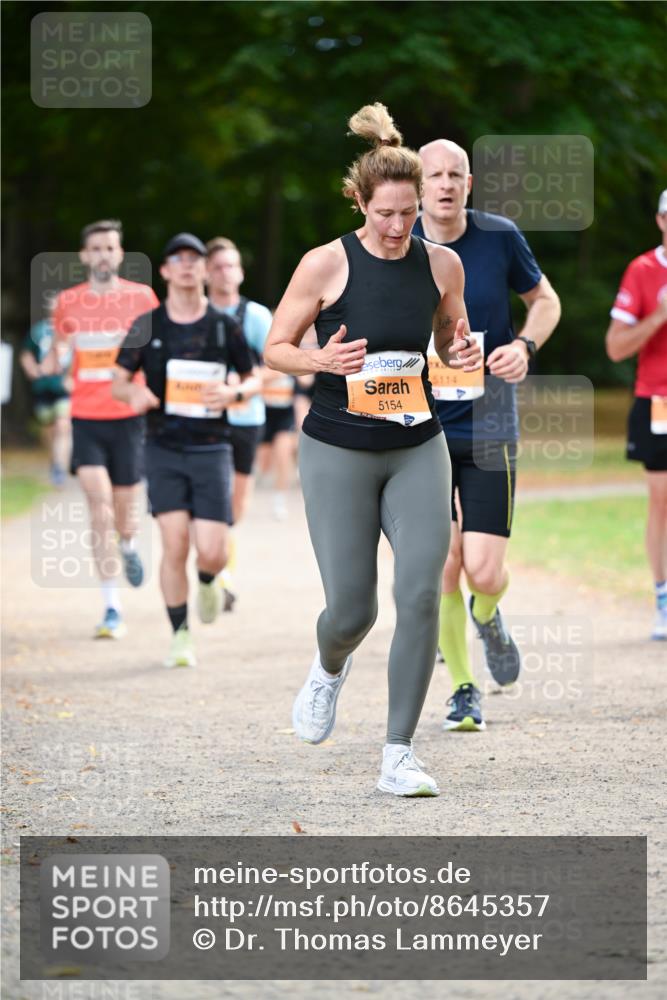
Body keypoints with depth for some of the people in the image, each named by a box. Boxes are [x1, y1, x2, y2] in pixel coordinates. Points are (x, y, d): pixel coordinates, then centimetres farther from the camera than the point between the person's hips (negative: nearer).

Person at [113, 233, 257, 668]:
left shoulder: (225, 326, 3)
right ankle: (180, 636, 4)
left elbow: (252, 379, 12)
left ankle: (208, 582, 30)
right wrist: (134, 393, -14)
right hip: (165, 449, 0)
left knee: (212, 551, -7)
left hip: (211, 449, 0)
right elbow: (119, 381, 9)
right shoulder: (147, 326, 3)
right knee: (175, 546, -10)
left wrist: (234, 392, -10)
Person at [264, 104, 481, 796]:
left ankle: (398, 756, -3)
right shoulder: (326, 265, -9)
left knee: (421, 595, -12)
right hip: (338, 452, -2)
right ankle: (329, 668, 39)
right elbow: (274, 349, -1)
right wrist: (323, 360, -22)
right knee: (351, 609, -1)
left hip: (417, 451, 2)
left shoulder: (442, 264, 0)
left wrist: (464, 354, -6)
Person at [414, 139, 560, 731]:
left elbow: (545, 299, 11)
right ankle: (464, 690, 15)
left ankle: (488, 617, 30)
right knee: (443, 569, -4)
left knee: (483, 572, -8)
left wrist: (525, 346, -8)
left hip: (489, 428, 0)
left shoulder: (500, 237, -4)